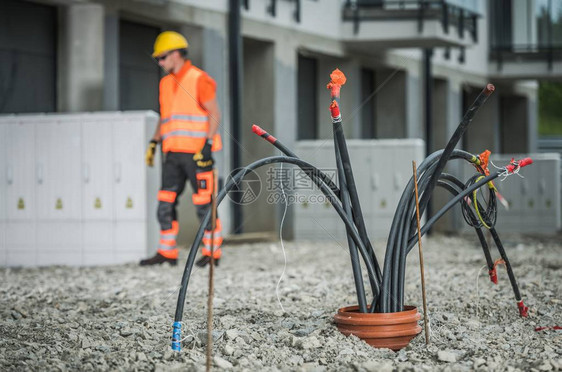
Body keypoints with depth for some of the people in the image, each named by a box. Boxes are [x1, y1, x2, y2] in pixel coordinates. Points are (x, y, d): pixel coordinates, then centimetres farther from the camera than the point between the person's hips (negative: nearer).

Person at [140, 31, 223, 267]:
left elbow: (214, 113, -8)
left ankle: (212, 252, 4)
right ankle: (167, 253, 8)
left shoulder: (199, 80, -5)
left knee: (203, 204, -4)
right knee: (165, 203, 3)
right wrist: (154, 142, 14)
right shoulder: (166, 83, 18)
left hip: (196, 153, -7)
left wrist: (207, 144, -16)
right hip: (173, 153, 7)